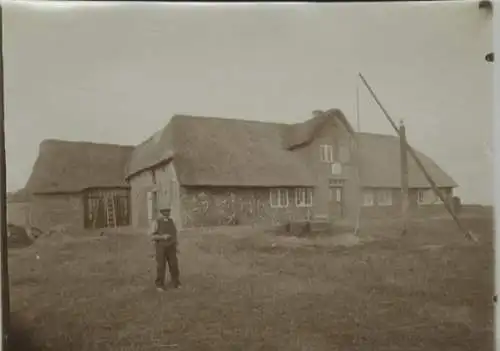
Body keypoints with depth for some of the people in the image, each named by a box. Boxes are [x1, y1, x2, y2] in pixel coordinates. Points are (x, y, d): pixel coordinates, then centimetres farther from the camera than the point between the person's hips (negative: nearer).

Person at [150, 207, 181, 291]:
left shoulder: (171, 221, 6)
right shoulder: (156, 222, -10)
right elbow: (153, 236, -13)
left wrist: (177, 246, 5)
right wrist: (163, 237, -28)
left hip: (170, 247, 4)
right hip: (160, 247, -4)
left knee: (174, 265, 2)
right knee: (161, 267, -2)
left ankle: (175, 283, 14)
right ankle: (160, 285, 10)